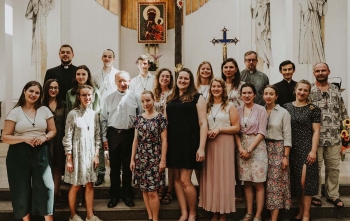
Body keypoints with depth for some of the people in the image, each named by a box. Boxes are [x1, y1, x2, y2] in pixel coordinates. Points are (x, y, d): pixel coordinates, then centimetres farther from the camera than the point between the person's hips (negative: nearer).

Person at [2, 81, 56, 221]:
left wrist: (45, 137, -10)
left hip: (41, 153, 1)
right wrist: (24, 138, -17)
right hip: (19, 154, -1)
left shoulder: (45, 110, 5)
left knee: (45, 186, -5)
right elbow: (5, 137, -2)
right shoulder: (15, 112, -1)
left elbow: (53, 131, 11)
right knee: (22, 188, 7)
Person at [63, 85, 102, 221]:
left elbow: (97, 136, 9)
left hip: (90, 154, 4)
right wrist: (69, 159, -12)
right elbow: (67, 138, -10)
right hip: (77, 154, -4)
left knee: (90, 185, 9)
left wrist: (96, 155, 3)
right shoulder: (73, 114, -9)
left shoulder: (94, 114, 5)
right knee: (76, 186, 7)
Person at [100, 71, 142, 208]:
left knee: (128, 166, 10)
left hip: (130, 134, 0)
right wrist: (104, 138, 0)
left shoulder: (135, 98, 1)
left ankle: (127, 195, 25)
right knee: (114, 166, 9)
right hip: (113, 134, 1)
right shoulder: (109, 98, 3)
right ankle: (114, 196, 23)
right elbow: (103, 119, 4)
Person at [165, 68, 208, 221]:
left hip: (189, 143, -5)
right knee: (177, 179, 7)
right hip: (174, 143, 5)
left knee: (185, 180, -6)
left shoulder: (197, 98, -2)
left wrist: (201, 147, -15)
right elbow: (166, 122, 14)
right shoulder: (171, 99, 12)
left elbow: (203, 123, -7)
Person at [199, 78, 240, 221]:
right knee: (211, 176, 4)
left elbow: (236, 128, -4)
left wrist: (219, 130, -13)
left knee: (223, 176, -1)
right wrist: (206, 133, -3)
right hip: (209, 144, 4)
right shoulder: (207, 106, 13)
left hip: (225, 144, -4)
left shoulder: (230, 106, 2)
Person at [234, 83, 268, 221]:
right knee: (246, 182, 9)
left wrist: (249, 149, -12)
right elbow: (236, 131, 5)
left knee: (258, 183, 0)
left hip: (257, 147, -3)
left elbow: (261, 133, -8)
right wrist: (240, 148, -9)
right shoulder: (238, 110, 6)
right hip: (242, 148, 4)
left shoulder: (261, 110, -5)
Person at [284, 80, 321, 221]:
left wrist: (313, 150, -11)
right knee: (295, 182, 9)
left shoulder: (313, 109, -1)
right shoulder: (286, 107, 6)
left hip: (306, 149, -3)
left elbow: (316, 131, -3)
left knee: (304, 181, -5)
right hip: (292, 149, 3)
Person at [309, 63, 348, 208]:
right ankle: (315, 195, 18)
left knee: (333, 167, 10)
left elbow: (343, 112, 14)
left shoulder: (335, 90, 10)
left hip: (334, 137, 4)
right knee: (315, 167, 5)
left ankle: (333, 195, 24)